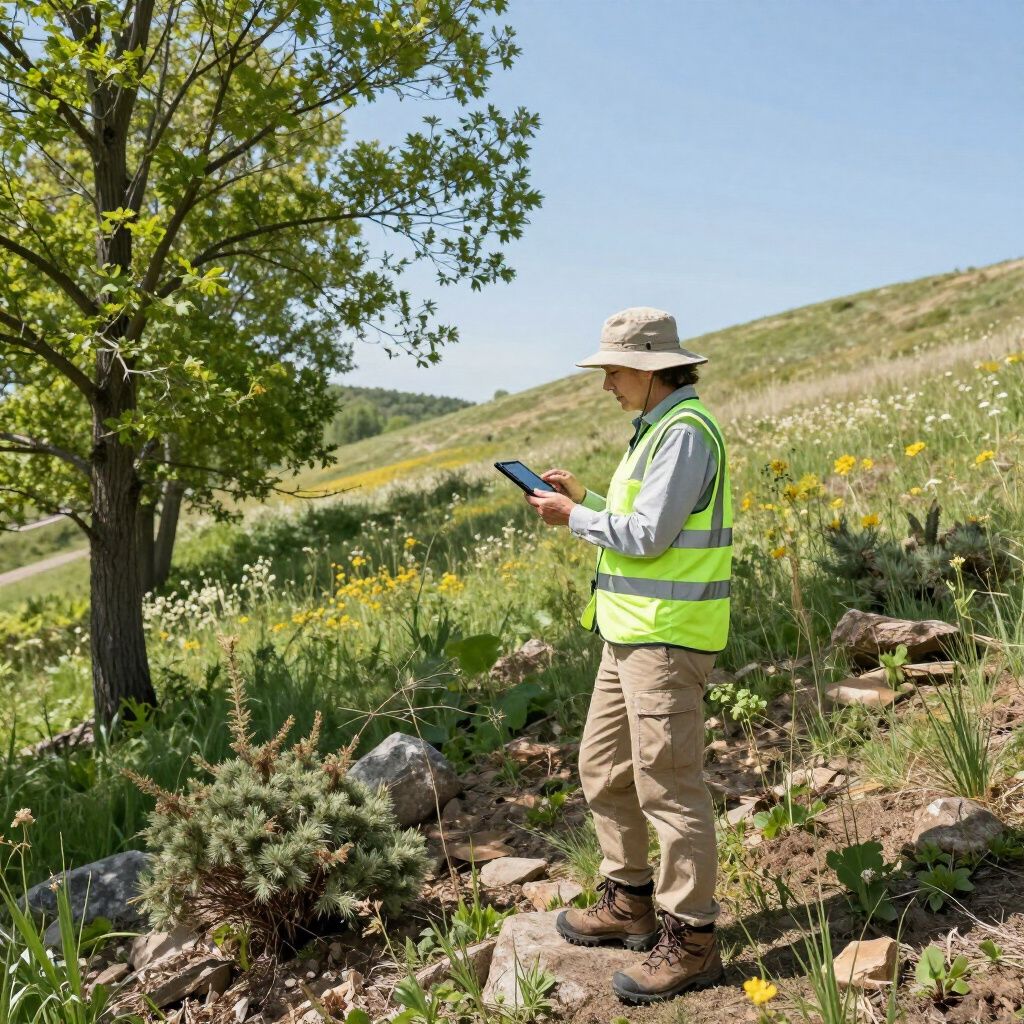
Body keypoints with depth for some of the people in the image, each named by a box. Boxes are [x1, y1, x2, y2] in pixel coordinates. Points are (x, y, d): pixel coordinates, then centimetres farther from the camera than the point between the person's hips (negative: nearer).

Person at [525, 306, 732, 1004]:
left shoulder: (685, 431, -15)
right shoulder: (658, 428, 17)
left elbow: (649, 535, -20)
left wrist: (574, 518, -7)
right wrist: (586, 497, 12)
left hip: (669, 634, -11)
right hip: (633, 630, 11)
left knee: (666, 783, -3)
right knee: (603, 767, 17)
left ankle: (690, 939, 10)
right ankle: (631, 901, 31)